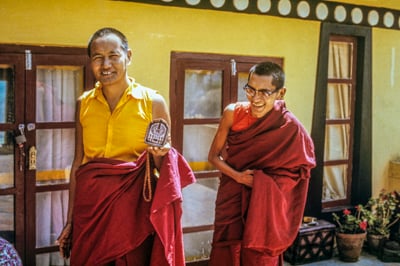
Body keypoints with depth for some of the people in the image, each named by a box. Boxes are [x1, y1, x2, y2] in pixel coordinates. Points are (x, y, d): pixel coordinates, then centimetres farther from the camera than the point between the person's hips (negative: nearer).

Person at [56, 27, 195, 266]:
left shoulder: (153, 102, -5)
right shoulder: (84, 103, 5)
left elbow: (163, 169, 2)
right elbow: (78, 164, 9)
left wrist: (159, 156, -21)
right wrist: (70, 220, 9)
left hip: (134, 206, -3)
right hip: (89, 209, 3)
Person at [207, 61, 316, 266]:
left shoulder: (290, 128, -16)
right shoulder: (233, 113, -10)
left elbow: (297, 173, -7)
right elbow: (214, 155, -2)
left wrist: (261, 180, -19)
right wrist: (237, 176, -17)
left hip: (264, 207, -2)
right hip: (231, 203, 2)